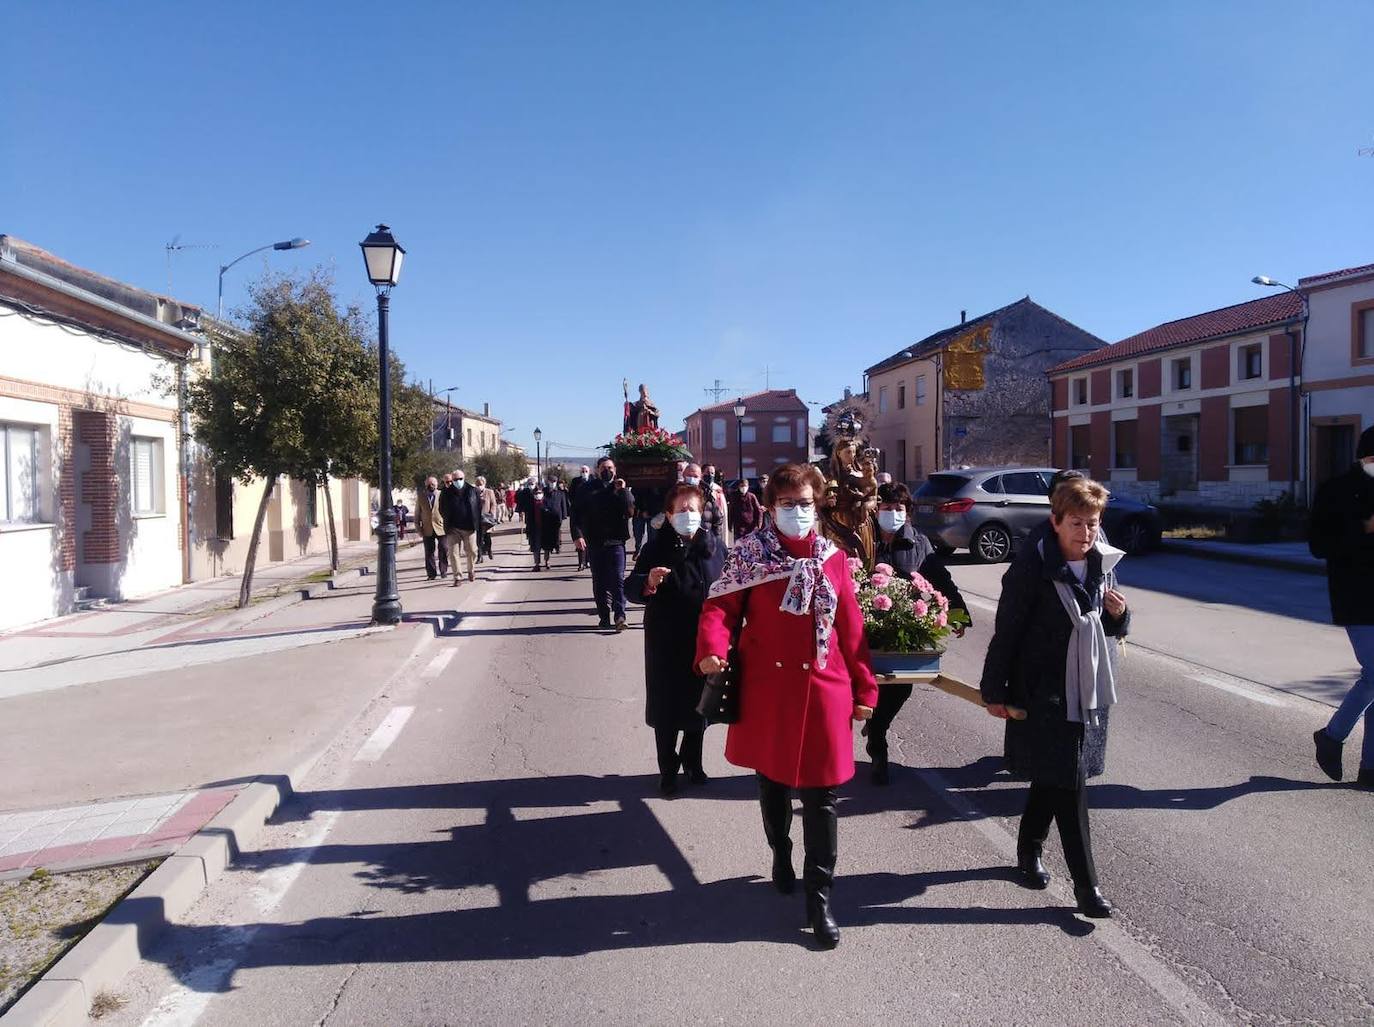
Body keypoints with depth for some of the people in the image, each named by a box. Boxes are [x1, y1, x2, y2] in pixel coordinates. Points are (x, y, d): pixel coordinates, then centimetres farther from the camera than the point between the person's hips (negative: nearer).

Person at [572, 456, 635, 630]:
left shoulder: (622, 489, 7)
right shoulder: (589, 490, 5)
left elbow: (631, 511, -7)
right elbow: (578, 514, 0)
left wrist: (623, 491, -12)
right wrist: (577, 535, -13)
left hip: (616, 542, -1)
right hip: (594, 543, 1)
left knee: (618, 579, -10)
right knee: (599, 581, 8)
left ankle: (620, 614, -11)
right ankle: (604, 616, 16)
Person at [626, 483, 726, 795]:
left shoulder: (714, 546, -1)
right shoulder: (656, 547, -7)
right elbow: (630, 589, -11)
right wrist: (648, 583, -32)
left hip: (704, 640, 2)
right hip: (666, 643, -2)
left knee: (699, 704, 15)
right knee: (666, 708, 8)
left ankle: (692, 762, 35)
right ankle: (668, 770, 25)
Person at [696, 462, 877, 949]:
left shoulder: (833, 557, 3)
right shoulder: (750, 552, -2)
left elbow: (851, 627, 5)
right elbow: (721, 605, -8)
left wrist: (864, 688, 6)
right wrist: (712, 649, -28)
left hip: (823, 688, 1)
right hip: (766, 687, 0)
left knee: (821, 793, 2)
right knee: (772, 780, 17)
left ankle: (819, 897, 13)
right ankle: (781, 855, 44)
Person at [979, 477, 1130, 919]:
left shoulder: (1102, 564, 3)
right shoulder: (1032, 565, -16)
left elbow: (1112, 629, 14)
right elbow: (1007, 630, -13)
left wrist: (1119, 614, -9)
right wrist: (994, 690, -10)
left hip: (1088, 691, 6)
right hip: (1042, 692, -6)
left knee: (1052, 779, 19)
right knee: (1068, 784, -4)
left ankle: (1029, 851, 39)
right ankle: (1086, 885, 5)